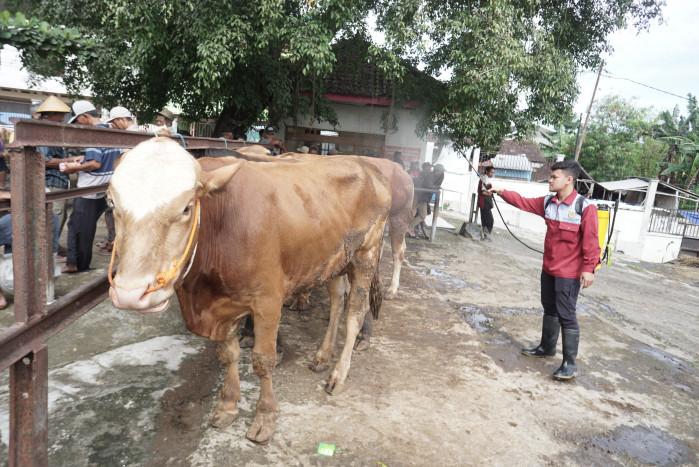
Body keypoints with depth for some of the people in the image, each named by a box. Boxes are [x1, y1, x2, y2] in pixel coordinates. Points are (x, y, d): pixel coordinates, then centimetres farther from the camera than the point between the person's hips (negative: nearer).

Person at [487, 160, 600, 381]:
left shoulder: (585, 207, -17)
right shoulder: (548, 203, 3)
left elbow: (591, 241, -18)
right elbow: (523, 202, 10)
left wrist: (589, 268, -20)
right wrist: (502, 192, 1)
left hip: (569, 273, -7)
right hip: (548, 269, 7)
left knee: (566, 316, -4)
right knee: (550, 310, 21)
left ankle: (570, 364, 6)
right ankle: (547, 348, 38)